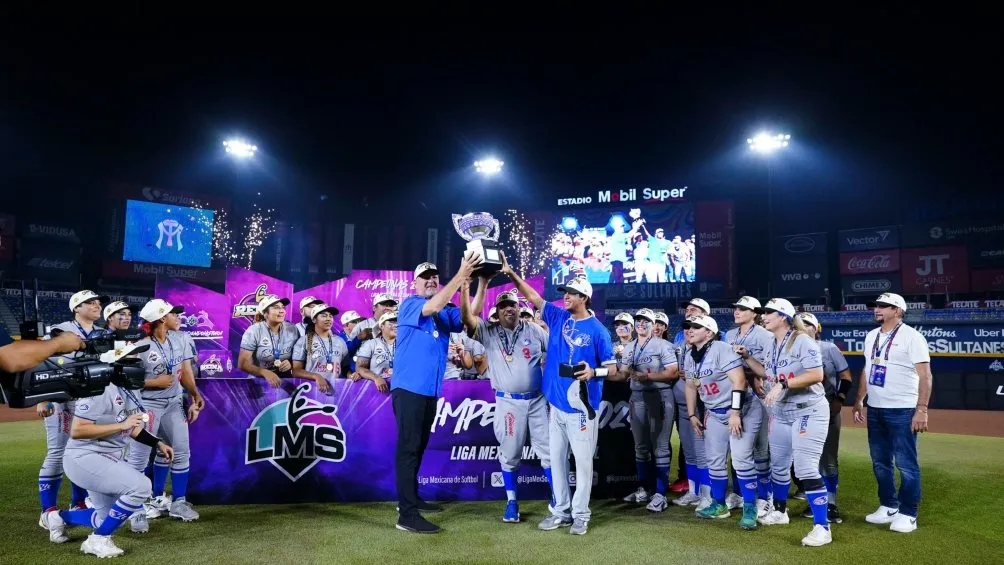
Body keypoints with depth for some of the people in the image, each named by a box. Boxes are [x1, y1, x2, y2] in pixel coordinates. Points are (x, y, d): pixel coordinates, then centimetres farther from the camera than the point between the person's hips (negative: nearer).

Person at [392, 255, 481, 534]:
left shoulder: (446, 313, 14)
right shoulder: (409, 305, -7)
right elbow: (433, 306, -26)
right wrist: (461, 275, -29)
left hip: (430, 390, 8)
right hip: (409, 388, -8)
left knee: (418, 447, 17)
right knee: (408, 447, -8)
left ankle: (410, 498, 31)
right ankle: (407, 514, -6)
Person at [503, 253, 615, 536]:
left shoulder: (598, 331, -8)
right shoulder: (558, 317, 6)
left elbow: (612, 367, -5)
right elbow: (533, 296, 4)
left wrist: (594, 372, -25)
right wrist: (512, 274, -7)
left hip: (581, 407, -6)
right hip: (556, 404, 6)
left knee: (582, 460, 3)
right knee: (556, 459, 12)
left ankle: (581, 515, 15)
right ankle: (561, 511, 24)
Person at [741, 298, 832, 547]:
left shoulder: (802, 341, -16)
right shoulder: (773, 345, 10)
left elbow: (817, 375, -26)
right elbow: (768, 374, 19)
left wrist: (783, 384, -30)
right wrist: (747, 358, 10)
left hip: (808, 412, -9)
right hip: (780, 414, 9)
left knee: (806, 469, -13)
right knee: (778, 466, 18)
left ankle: (822, 527, -6)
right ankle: (780, 511, 37)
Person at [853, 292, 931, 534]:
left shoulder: (911, 337, -10)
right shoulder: (871, 336, 12)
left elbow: (925, 375, -14)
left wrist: (922, 409, -20)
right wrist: (859, 401, 17)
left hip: (902, 411, -7)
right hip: (875, 409, 7)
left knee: (906, 463, -1)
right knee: (880, 462, 14)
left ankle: (908, 514, 9)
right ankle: (889, 507, 27)